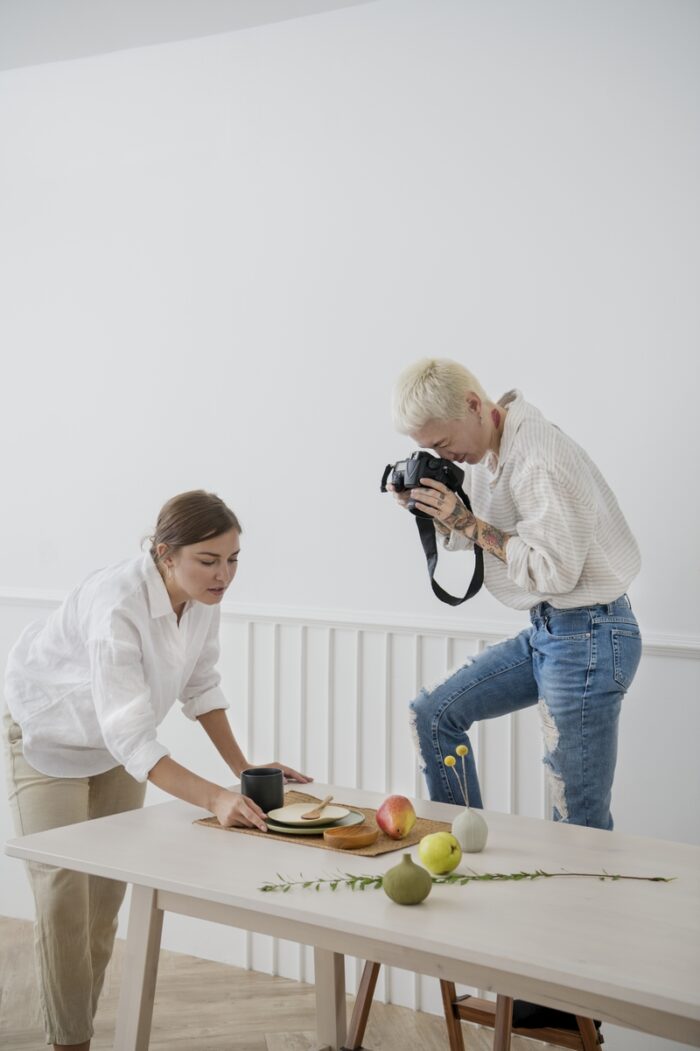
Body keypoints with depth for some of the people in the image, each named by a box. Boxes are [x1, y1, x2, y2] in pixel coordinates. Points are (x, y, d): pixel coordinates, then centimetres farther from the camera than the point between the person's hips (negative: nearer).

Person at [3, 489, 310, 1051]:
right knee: (65, 900, -7)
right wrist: (214, 797, -52)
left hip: (113, 750, 6)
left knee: (107, 897, 9)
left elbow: (200, 684, -3)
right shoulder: (117, 605, -39)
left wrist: (244, 767, -9)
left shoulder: (204, 594, -18)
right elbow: (129, 736, -43)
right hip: (47, 740, -6)